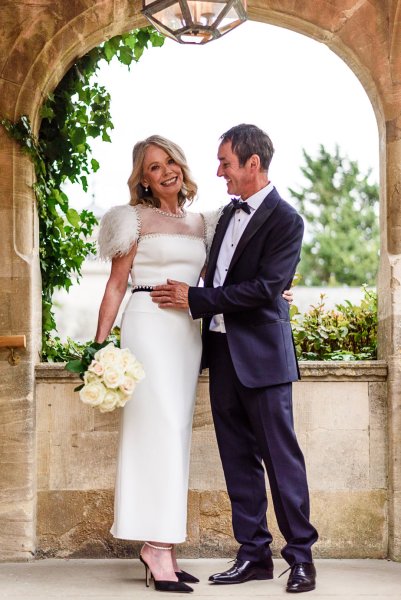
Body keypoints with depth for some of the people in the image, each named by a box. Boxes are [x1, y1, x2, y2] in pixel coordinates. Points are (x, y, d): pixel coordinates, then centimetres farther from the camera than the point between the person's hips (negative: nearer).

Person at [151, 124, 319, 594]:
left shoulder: (285, 220, -10)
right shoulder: (229, 212, 15)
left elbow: (266, 288, -18)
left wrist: (195, 299, -16)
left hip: (261, 355, -7)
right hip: (221, 349, 8)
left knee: (281, 456, -2)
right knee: (238, 458, 9)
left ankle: (301, 556, 7)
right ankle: (254, 554, 17)